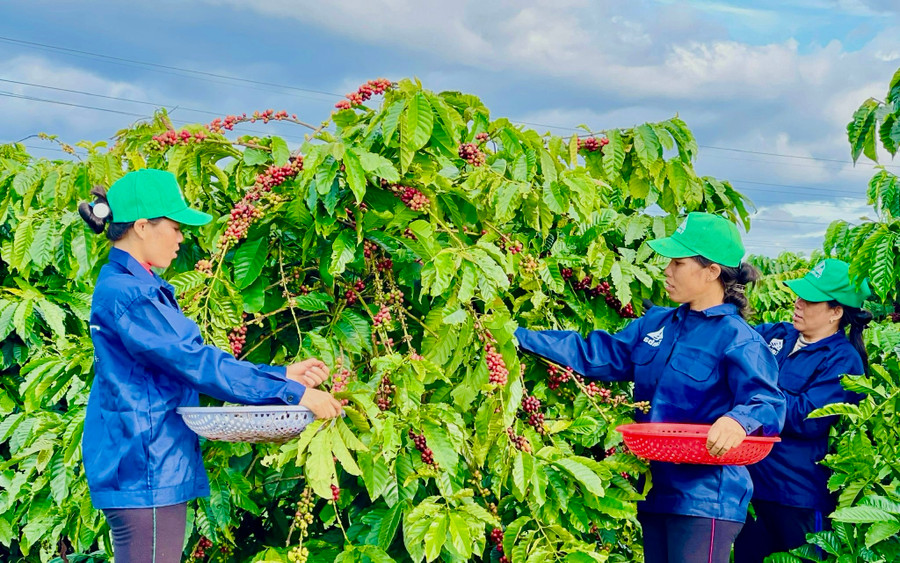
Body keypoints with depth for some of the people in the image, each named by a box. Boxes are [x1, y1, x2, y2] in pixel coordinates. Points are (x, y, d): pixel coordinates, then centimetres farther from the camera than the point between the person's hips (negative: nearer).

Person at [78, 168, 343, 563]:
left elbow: (192, 359, 17)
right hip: (145, 472, -10)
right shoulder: (127, 294, -16)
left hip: (152, 468, 10)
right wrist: (293, 393, -15)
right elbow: (198, 364, -19)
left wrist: (283, 374, 11)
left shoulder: (134, 287, 16)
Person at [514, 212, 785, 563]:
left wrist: (738, 421, -42)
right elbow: (593, 354, 12)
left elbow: (767, 402, -19)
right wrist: (519, 337, 7)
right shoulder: (655, 324, 12)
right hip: (656, 491, 8)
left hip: (705, 498, -7)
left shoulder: (738, 339, -10)